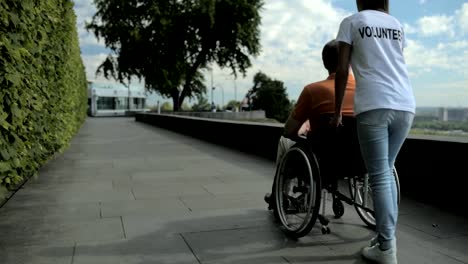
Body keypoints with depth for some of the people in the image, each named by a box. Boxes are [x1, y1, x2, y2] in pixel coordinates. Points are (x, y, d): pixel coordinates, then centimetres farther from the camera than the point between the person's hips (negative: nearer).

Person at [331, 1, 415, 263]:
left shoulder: (351, 21, 9)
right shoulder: (396, 24, 22)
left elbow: (342, 70, 2)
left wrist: (337, 112, 6)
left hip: (374, 105, -5)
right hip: (405, 104, 5)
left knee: (380, 176, -2)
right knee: (387, 171, 15)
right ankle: (388, 235, 18)